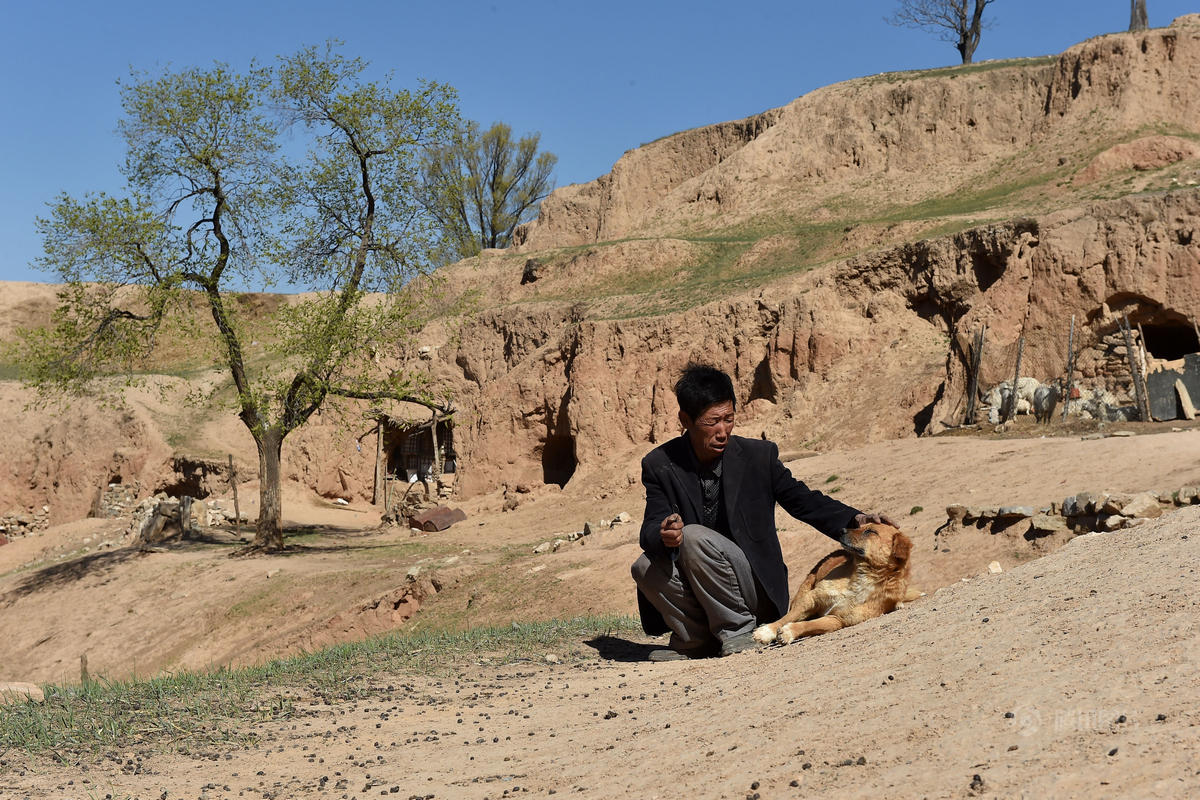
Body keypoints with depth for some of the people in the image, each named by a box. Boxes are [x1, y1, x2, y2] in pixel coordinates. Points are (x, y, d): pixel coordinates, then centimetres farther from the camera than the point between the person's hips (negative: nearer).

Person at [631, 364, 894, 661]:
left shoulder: (758, 456, -2)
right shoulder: (659, 465, -2)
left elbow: (803, 500, 2)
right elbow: (651, 527, -11)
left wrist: (854, 520, -15)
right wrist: (664, 535, -36)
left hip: (756, 590, -2)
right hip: (698, 596, 2)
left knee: (694, 536, -28)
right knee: (647, 567, -27)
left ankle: (737, 630, -13)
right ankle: (695, 640, -3)